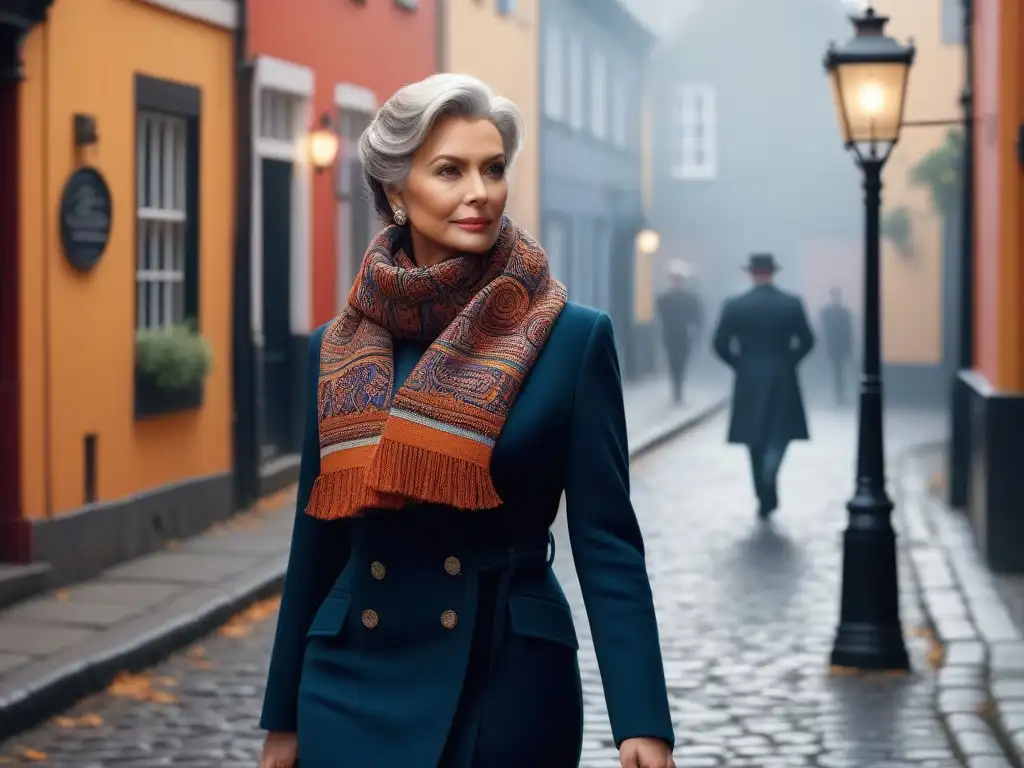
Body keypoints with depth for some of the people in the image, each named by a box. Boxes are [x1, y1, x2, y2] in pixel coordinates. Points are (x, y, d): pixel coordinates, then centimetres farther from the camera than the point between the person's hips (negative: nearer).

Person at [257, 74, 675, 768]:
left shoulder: (572, 339, -6)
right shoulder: (337, 348, 2)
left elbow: (607, 543, -8)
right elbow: (318, 539, 8)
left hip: (510, 683, -1)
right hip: (357, 684, 2)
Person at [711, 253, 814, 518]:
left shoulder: (734, 305, -4)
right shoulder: (792, 303, -3)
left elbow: (720, 344, -5)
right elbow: (807, 341, -2)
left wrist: (739, 364, 10)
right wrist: (789, 361, 12)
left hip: (748, 380, 0)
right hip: (783, 380, 0)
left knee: (755, 438, 11)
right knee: (780, 434, 10)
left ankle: (764, 497, 14)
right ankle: (770, 475, -20)